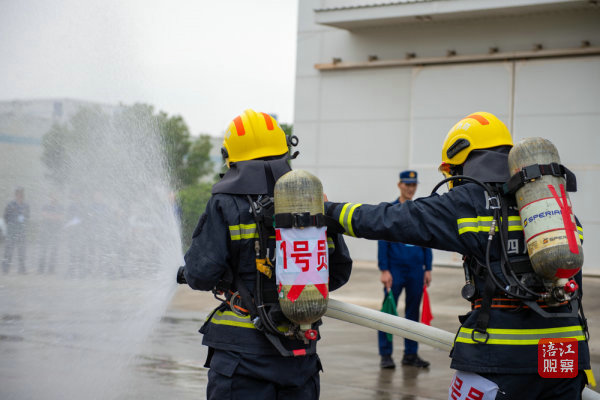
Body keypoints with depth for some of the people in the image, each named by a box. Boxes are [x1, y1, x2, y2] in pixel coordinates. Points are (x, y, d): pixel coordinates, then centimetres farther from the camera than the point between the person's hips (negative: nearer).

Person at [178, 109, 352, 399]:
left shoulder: (226, 204, -8)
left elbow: (202, 274, -12)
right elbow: (340, 270, 10)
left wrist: (187, 273, 12)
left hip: (244, 350, -4)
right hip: (301, 352, 4)